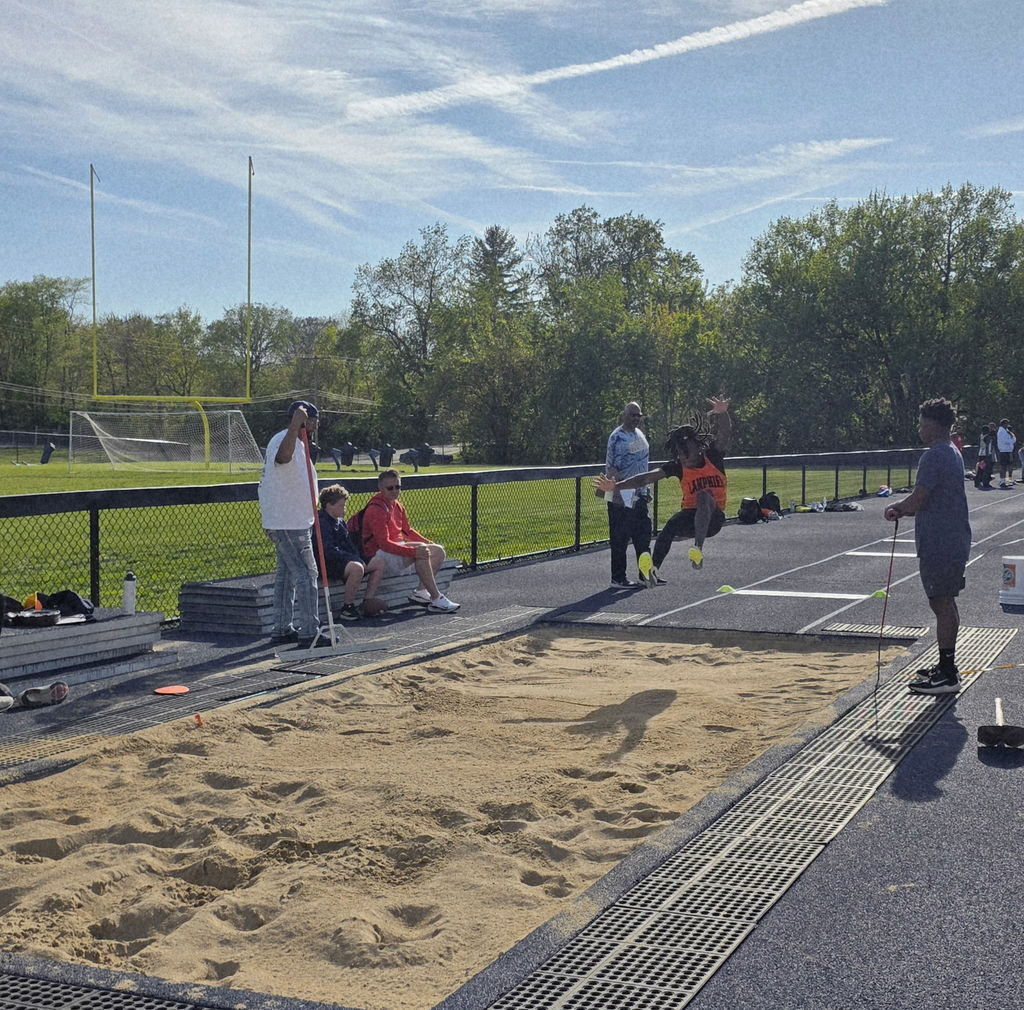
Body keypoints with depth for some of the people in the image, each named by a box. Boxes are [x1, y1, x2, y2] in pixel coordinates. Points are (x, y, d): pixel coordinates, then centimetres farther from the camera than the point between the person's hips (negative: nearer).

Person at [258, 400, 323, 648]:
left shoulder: (296, 442, 17)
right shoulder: (285, 440, -17)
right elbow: (283, 456, -43)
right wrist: (296, 425, -55)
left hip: (291, 521, 11)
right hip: (290, 523, -11)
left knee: (286, 573, 14)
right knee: (306, 574, -9)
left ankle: (282, 629, 20)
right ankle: (308, 632, -8)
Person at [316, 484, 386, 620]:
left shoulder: (341, 522, 17)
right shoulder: (321, 523, -13)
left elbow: (349, 545, 20)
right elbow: (329, 551, -22)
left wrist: (358, 558, -1)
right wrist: (354, 558, -19)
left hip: (345, 560, 10)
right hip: (328, 565, -10)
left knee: (379, 562, 4)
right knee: (356, 568, -37)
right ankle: (347, 607, -23)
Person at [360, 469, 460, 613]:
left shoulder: (398, 506, 12)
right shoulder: (376, 509, -18)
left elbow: (407, 530, 25)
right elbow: (384, 543, -26)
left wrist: (428, 543, 8)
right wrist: (414, 551, -35)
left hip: (398, 547, 10)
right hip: (380, 556, -10)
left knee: (438, 551, 3)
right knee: (421, 551, -31)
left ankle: (420, 592, -1)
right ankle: (437, 601, -31)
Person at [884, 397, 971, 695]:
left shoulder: (934, 455, -18)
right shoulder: (953, 453, 14)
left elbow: (917, 501, -20)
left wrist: (896, 508, -1)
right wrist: (903, 509, 11)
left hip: (938, 545, -10)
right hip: (956, 541, 10)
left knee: (942, 606, -6)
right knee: (947, 605, 16)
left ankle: (947, 675, -2)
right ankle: (947, 665, 25)